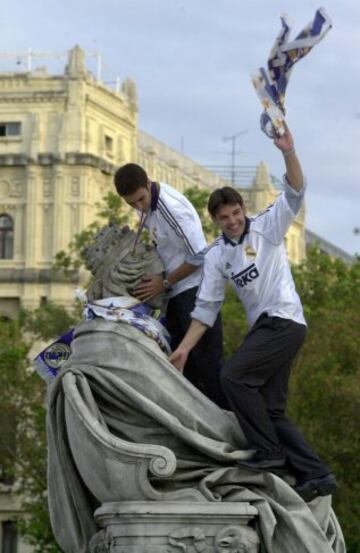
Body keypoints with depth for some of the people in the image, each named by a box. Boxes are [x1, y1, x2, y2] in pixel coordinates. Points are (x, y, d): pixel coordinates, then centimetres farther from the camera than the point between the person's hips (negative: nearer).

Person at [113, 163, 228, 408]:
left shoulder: (172, 208, -26)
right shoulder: (148, 202, 1)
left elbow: (200, 256, -22)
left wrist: (165, 282, -14)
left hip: (195, 289, -9)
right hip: (176, 293, 9)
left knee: (206, 359, -11)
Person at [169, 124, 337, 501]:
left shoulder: (267, 227, 1)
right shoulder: (216, 256, 12)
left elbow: (294, 192, -12)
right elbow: (206, 308, 11)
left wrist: (288, 152, -29)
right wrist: (183, 349, 4)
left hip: (284, 320, -7)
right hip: (262, 326, 7)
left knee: (234, 375, -21)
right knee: (271, 410, 2)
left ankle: (269, 453, -16)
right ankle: (315, 474, 2)